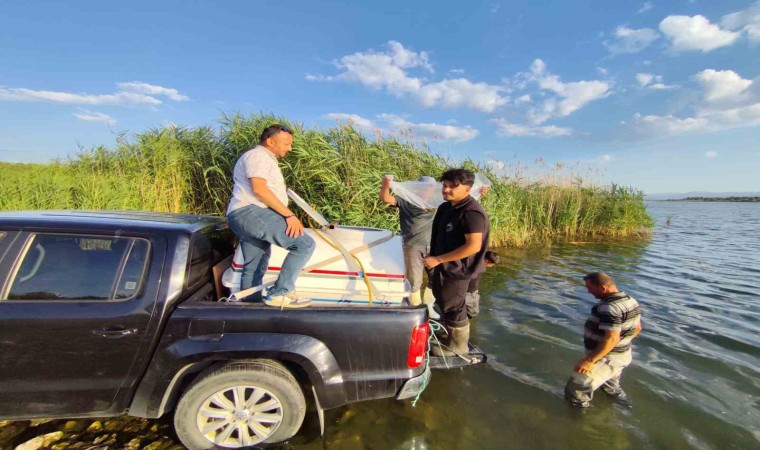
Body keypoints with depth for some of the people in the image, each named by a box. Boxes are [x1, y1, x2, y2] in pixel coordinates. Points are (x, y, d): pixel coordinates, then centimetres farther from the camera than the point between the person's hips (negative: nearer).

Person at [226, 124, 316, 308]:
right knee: (305, 244, -20)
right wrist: (289, 215, -21)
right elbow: (259, 189, -18)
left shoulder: (266, 159, 30)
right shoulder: (258, 155, -3)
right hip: (250, 212, -11)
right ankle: (280, 293, -19)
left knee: (253, 270, 14)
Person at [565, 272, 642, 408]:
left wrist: (590, 360, -30)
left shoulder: (609, 307, -29)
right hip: (622, 356, 10)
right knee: (611, 386, 37)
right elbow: (637, 328, 13)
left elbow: (611, 338, -34)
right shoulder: (630, 300, 2)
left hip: (606, 359, -10)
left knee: (575, 390, -10)